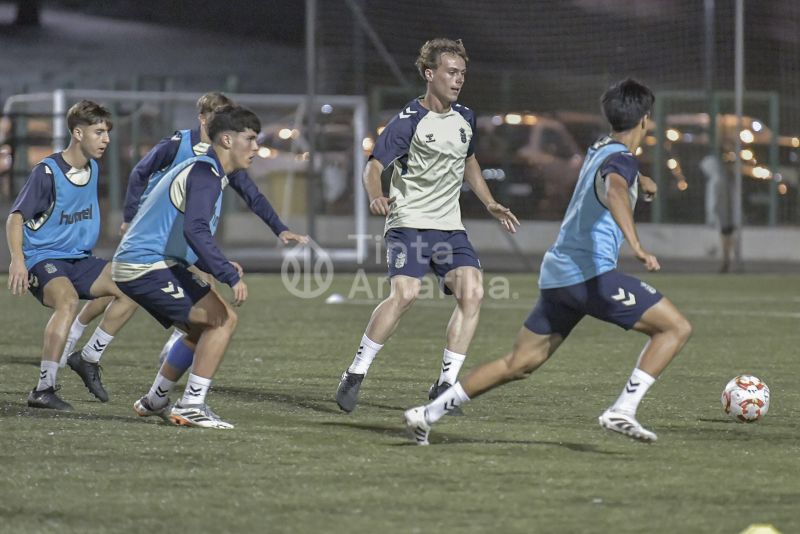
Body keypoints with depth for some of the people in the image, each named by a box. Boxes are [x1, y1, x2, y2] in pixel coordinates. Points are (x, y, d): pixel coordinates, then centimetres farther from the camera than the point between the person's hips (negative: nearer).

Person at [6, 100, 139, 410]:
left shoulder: (92, 169, 8)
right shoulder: (48, 172, -15)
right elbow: (16, 217, -17)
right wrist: (17, 260, -29)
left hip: (79, 259, 8)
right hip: (42, 258, -8)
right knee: (68, 300, -36)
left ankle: (88, 359, 4)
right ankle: (44, 389, -34)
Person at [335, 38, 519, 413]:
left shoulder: (465, 118, 11)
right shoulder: (409, 121, -9)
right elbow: (374, 166, -12)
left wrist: (491, 204, 20)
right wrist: (376, 196, -33)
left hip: (449, 227, 6)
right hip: (408, 223, -6)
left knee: (472, 292, -13)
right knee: (405, 293, -25)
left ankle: (446, 384, -5)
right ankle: (356, 373, -10)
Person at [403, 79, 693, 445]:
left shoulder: (599, 151, 19)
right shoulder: (621, 159, -9)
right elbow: (614, 191, -34)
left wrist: (638, 180, 48)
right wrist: (635, 245, -45)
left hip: (556, 276, 9)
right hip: (591, 273, -9)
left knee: (518, 364, 14)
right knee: (676, 328, -6)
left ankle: (428, 413, 11)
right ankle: (622, 410, -16)